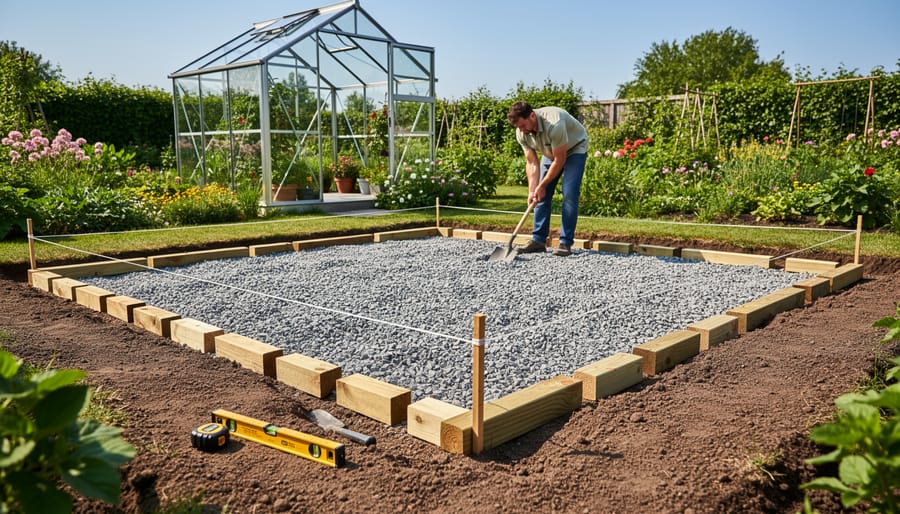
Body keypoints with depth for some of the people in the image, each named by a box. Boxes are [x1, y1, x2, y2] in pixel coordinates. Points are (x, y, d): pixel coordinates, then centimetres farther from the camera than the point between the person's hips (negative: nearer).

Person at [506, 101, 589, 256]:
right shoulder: (522, 133, -19)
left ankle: (566, 243, -13)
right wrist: (532, 190, -24)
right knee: (541, 195, -2)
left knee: (569, 194, -17)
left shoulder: (554, 124, -40)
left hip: (574, 148, -6)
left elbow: (560, 160, -30)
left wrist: (542, 185, -22)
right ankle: (538, 240, 3)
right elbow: (532, 163, -14)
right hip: (550, 152, 6)